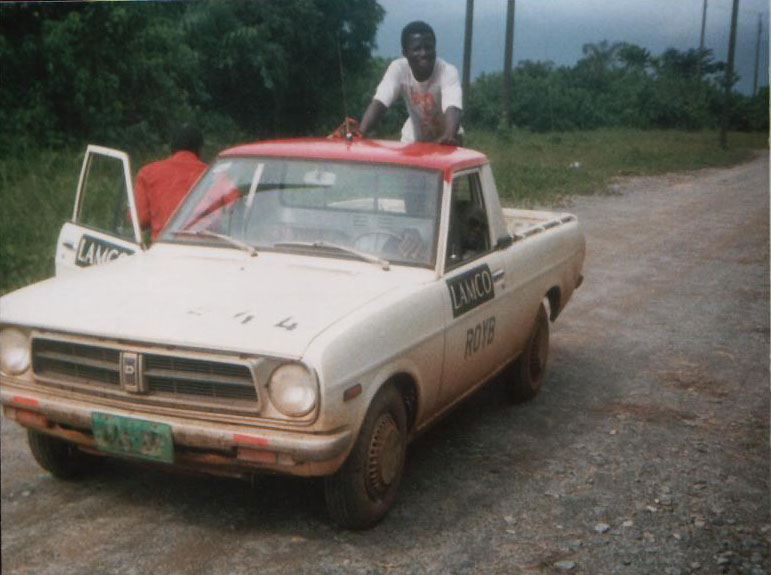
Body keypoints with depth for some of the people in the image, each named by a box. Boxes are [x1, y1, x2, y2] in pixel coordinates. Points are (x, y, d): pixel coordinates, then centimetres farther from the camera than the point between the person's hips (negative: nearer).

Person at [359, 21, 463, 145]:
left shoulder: (448, 71, -30)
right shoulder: (398, 68, -24)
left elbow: (452, 108, -46)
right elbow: (379, 102, -34)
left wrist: (449, 136, -68)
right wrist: (360, 133, -52)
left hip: (444, 140, -2)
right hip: (413, 137, 2)